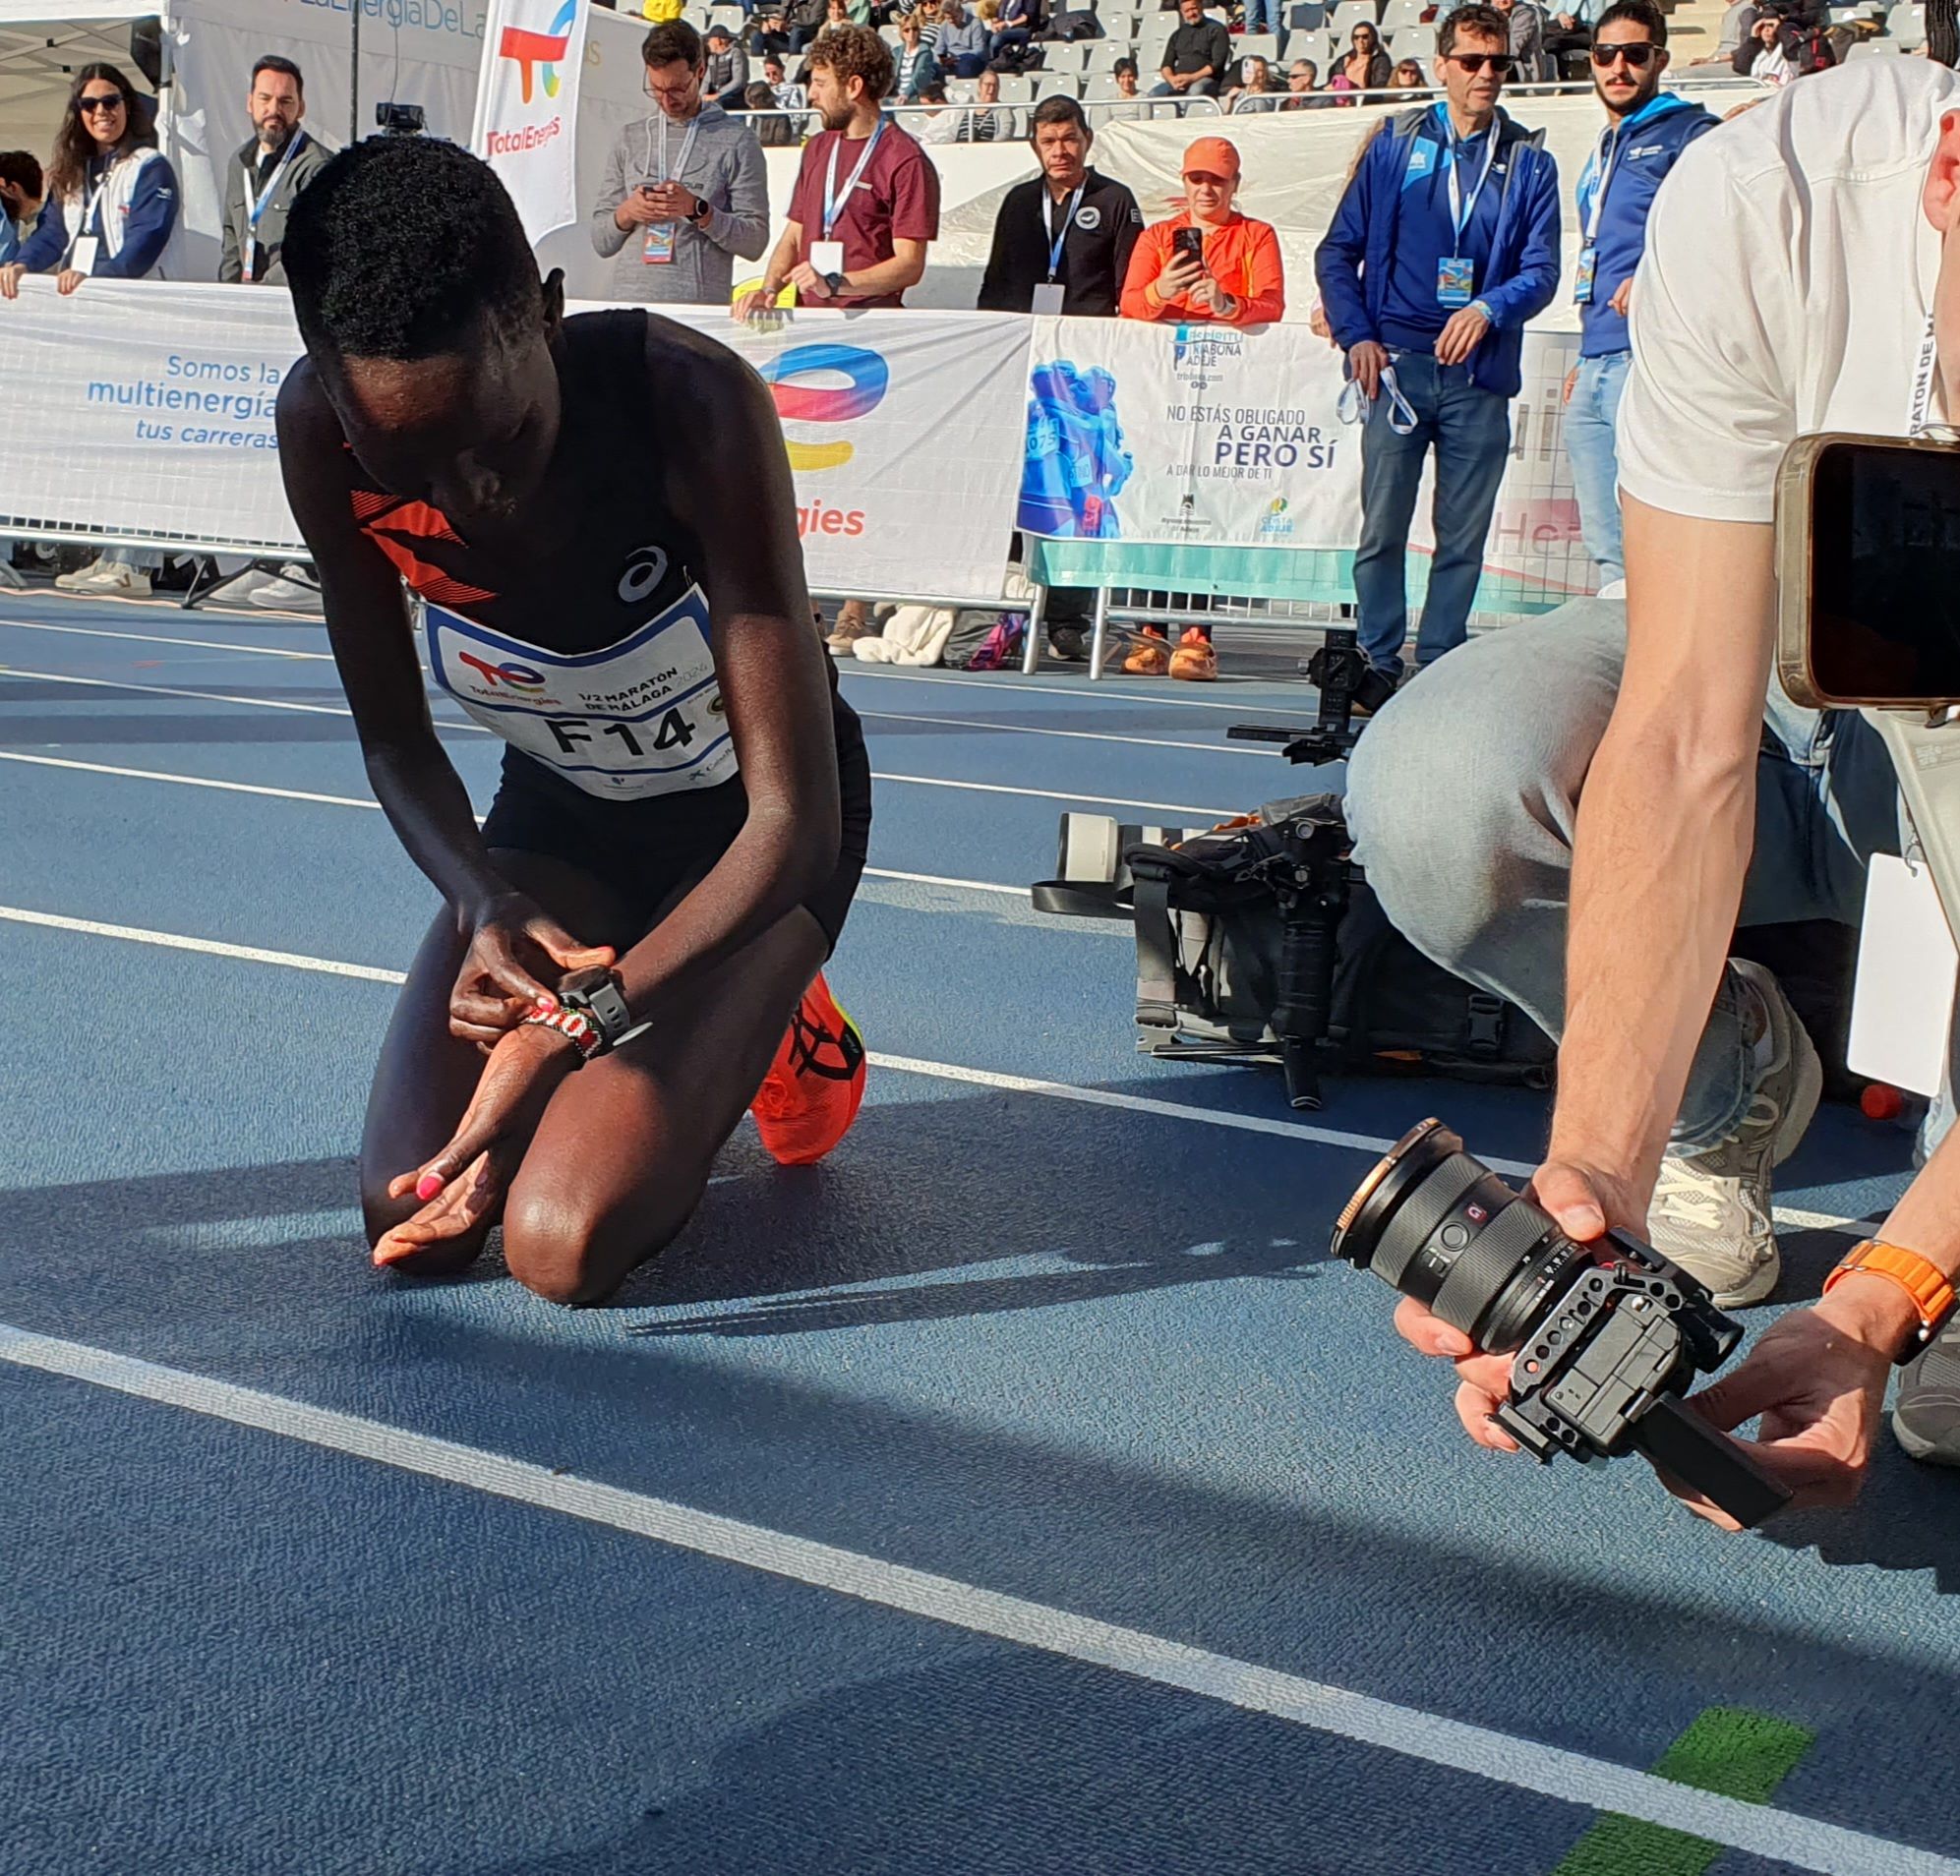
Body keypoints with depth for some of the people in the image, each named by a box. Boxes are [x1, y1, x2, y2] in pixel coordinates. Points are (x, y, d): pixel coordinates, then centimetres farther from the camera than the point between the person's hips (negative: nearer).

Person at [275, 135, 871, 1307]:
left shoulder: (693, 406, -36)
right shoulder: (323, 431, -24)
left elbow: (795, 816, -31)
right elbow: (397, 741, -8)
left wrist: (569, 1025, -35)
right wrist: (486, 907, -29)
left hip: (749, 834, -4)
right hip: (558, 813, 4)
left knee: (564, 1244, -22)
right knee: (414, 1229, -12)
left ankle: (771, 1037, 8)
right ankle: (662, 1034, 16)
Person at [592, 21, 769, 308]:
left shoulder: (736, 141, 4)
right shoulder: (628, 140, 15)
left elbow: (755, 241, -1)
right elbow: (601, 241, 15)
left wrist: (698, 211, -14)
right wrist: (626, 213, -5)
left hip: (702, 306, -3)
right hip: (630, 303, 3)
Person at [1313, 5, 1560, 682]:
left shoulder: (1529, 162, 10)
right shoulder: (1396, 145, 9)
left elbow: (1543, 269, 2)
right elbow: (1337, 251, 9)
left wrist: (1489, 309, -18)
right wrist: (1357, 336, -4)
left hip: (1479, 375, 1)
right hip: (1397, 364, -1)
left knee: (1464, 537, 2)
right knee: (1383, 527, -3)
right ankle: (1378, 665, 4)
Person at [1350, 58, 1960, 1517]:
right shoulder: (1763, 203, -33)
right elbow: (1687, 748, -31)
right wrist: (1599, 1167, -43)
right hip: (1791, 697, 2)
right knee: (1432, 794, -30)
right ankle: (1726, 1083, 1)